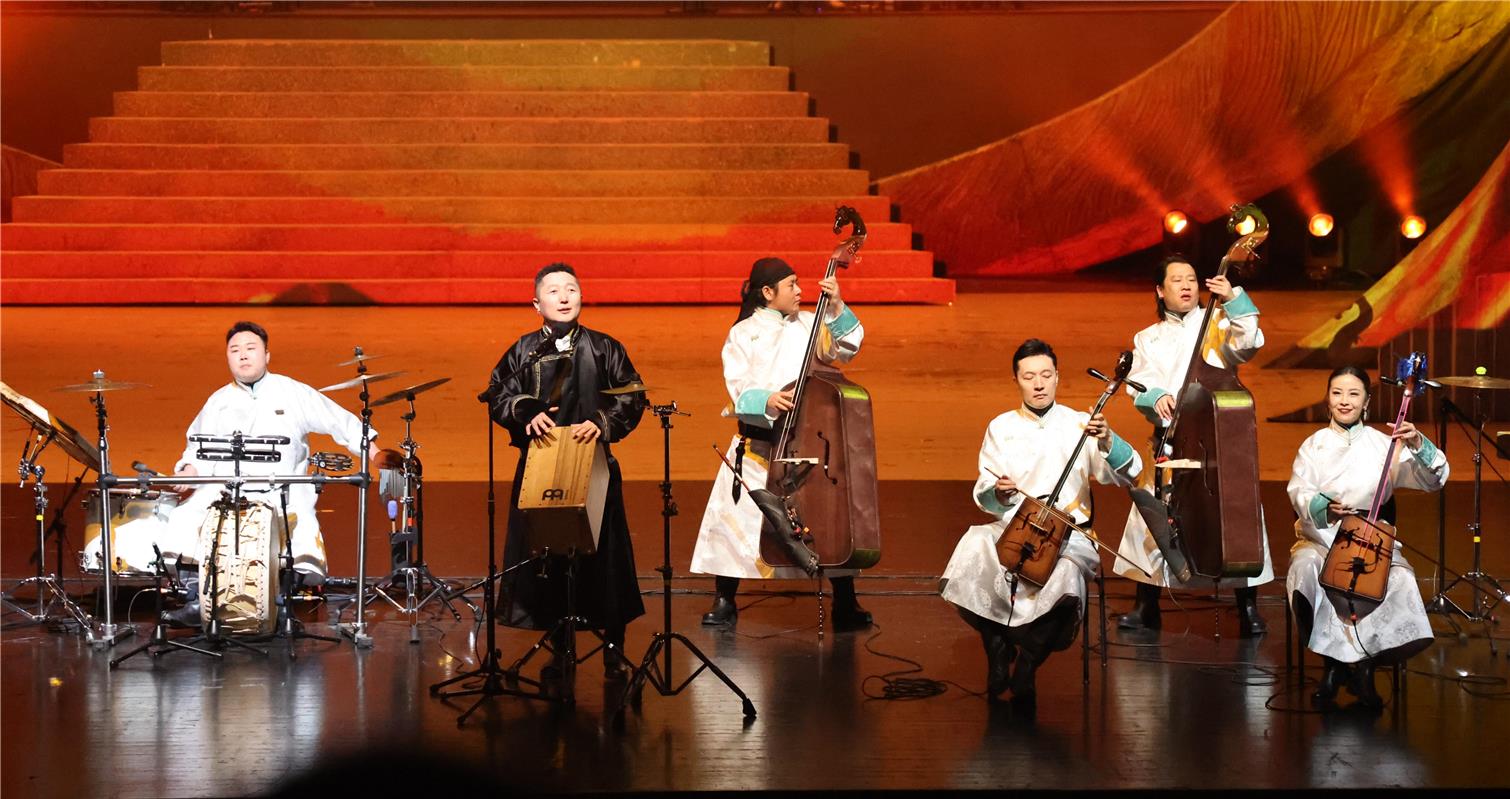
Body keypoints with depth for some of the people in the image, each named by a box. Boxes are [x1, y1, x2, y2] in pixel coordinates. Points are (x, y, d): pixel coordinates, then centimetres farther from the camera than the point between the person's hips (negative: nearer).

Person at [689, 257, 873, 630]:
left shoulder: (809, 324, 10)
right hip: (758, 443, -2)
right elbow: (738, 385, -5)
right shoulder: (744, 333, 3)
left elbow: (847, 347, 4)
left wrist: (837, 307, -7)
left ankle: (846, 603, 11)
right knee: (738, 515, -1)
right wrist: (765, 401, -24)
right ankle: (724, 602, 15)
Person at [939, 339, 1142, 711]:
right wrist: (998, 494, -17)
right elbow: (982, 495, 7)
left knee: (1066, 574, -35)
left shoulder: (1079, 425, 4)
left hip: (1068, 535, -1)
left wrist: (1107, 443, -27)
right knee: (974, 548, -31)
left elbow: (1129, 474, -7)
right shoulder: (1000, 428, 10)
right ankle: (999, 648, -8)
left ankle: (1027, 662, -12)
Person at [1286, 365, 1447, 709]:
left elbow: (1433, 480, -3)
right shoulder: (1314, 444, 9)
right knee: (1304, 572, -33)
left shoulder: (1383, 445, 7)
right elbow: (1299, 492, -5)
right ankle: (1333, 663, -16)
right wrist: (1324, 508, -27)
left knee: (1401, 581, -29)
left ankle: (1363, 661, -10)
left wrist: (1419, 445, -23)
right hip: (1319, 539, 0)